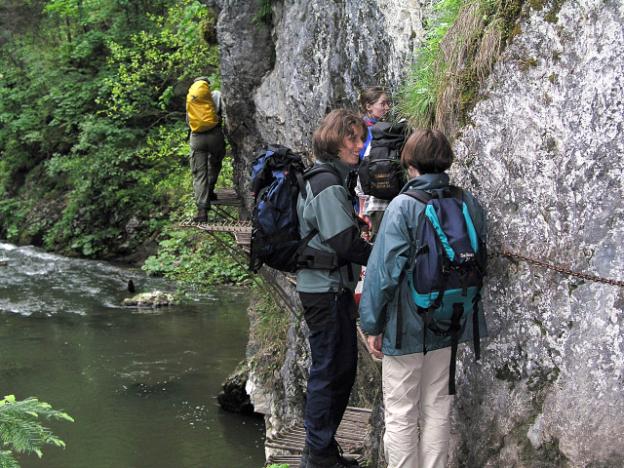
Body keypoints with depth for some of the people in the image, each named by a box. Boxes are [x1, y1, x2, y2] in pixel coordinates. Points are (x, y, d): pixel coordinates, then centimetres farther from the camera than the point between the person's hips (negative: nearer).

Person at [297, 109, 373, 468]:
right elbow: (344, 243, -21)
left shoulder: (333, 178, 14)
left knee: (342, 368, 15)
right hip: (326, 290, -10)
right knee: (330, 370, -2)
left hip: (333, 287, 10)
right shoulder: (329, 183, -18)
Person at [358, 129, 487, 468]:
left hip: (407, 326, -5)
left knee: (401, 415, 6)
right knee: (438, 408, 17)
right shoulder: (468, 204, -2)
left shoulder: (403, 206, -16)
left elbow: (384, 269, -16)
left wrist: (372, 325, -8)